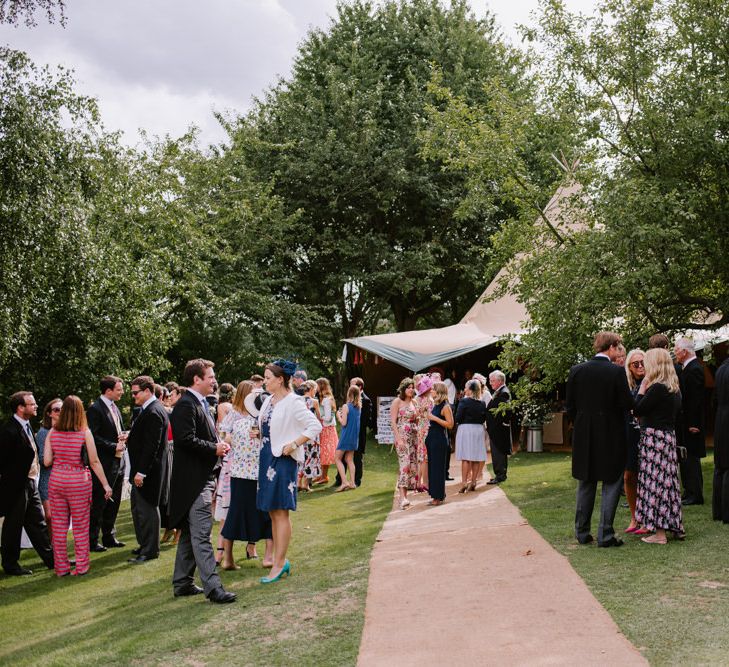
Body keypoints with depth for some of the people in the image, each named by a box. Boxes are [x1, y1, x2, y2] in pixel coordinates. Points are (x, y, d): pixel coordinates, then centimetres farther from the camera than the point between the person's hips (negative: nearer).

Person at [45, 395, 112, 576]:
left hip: (56, 480, 3)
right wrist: (105, 485, -1)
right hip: (78, 482, -3)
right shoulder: (85, 432, -9)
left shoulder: (52, 432, -2)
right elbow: (94, 462, -8)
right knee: (80, 527, 9)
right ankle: (81, 566, 14)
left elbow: (47, 461, -2)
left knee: (59, 527, 11)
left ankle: (61, 567, 18)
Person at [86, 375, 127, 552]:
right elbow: (93, 437, -19)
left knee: (113, 503, 14)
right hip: (104, 464, -9)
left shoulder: (114, 408, 15)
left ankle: (109, 537, 24)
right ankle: (92, 540, 7)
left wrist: (123, 438, 2)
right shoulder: (95, 409, -13)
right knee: (98, 504, -2)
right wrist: (114, 447, -18)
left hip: (118, 463, 9)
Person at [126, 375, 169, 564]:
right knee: (138, 508, 17)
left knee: (147, 509, -3)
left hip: (148, 470, -11)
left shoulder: (153, 412, -19)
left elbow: (151, 445, -24)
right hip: (142, 469, 11)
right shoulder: (149, 409, 14)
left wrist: (141, 471, -23)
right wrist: (130, 439, 9)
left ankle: (150, 550, 5)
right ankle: (145, 545, 28)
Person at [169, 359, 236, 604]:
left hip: (203, 478, 11)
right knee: (201, 535, -10)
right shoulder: (186, 405, -15)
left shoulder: (200, 404, 18)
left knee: (189, 534, 15)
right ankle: (213, 587, -11)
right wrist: (215, 448, -16)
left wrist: (218, 445, 7)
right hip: (193, 480, -11)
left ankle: (182, 583, 23)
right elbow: (186, 439, -24)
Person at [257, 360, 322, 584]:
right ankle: (280, 560, 21)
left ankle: (278, 564, 0)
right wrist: (257, 432, 7)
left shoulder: (293, 402, -13)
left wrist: (293, 445, -20)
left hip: (283, 460, -9)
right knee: (272, 512, 12)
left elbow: (315, 426, -19)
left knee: (281, 512, -5)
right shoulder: (269, 400, 11)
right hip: (267, 458, 9)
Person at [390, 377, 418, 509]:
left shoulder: (413, 402, 15)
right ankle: (402, 497, -22)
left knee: (412, 465, 4)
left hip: (413, 437, 7)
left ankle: (404, 496, 9)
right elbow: (393, 422, -10)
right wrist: (399, 439, -17)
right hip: (402, 436, -7)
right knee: (404, 464, -16)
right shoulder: (397, 402, -4)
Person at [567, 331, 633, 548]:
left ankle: (582, 532, 20)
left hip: (584, 436, 4)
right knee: (611, 484, 6)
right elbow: (627, 404, -13)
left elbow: (569, 405, 2)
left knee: (585, 484, 16)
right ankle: (605, 534, 3)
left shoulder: (576, 371, -1)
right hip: (611, 437, -4)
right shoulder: (617, 372, -13)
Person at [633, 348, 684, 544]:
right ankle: (675, 526, 22)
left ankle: (660, 533, -1)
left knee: (656, 481, -4)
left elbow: (637, 410, -14)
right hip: (669, 435, 9)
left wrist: (643, 386, -8)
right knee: (667, 480, 15)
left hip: (655, 438, -9)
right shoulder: (674, 388, 11)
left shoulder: (657, 388, -18)